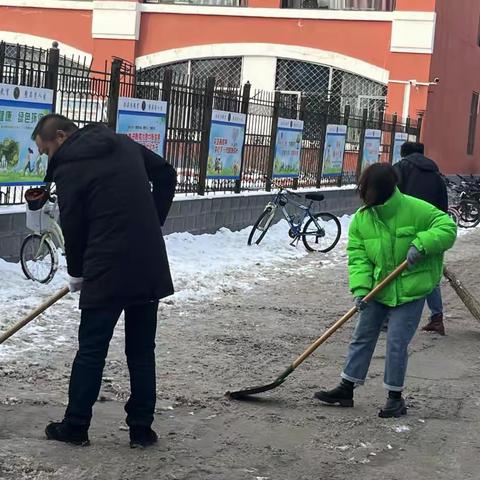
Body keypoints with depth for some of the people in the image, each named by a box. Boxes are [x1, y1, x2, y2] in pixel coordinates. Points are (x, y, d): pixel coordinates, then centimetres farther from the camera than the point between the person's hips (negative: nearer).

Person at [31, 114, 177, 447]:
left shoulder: (67, 168, -7)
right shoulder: (125, 145, 12)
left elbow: (73, 227, -3)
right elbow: (167, 176, 20)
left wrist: (77, 273, 13)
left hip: (107, 272, -6)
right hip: (150, 268, 6)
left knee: (91, 350, 6)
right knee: (142, 351, 11)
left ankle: (75, 426, 13)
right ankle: (142, 429, 14)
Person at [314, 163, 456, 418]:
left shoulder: (415, 209, -15)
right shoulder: (361, 219, -3)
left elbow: (447, 227, -14)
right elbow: (358, 256, -5)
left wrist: (421, 244, -28)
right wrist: (360, 287, -19)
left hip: (410, 291, -4)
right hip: (377, 289, 5)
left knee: (397, 343, -3)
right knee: (362, 337, 11)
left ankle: (395, 397, 12)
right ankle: (346, 389, 23)